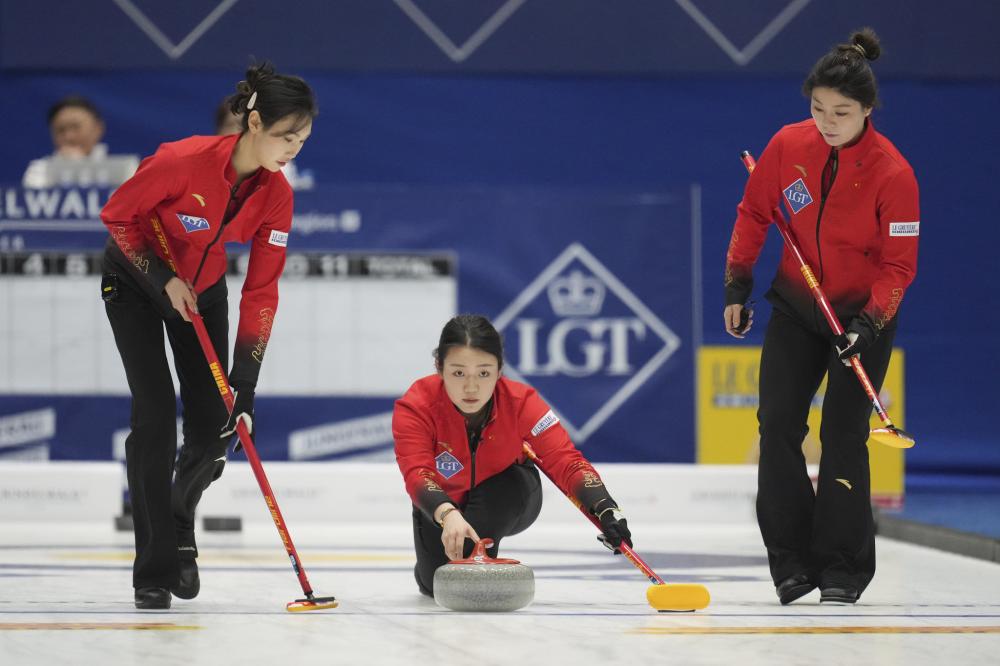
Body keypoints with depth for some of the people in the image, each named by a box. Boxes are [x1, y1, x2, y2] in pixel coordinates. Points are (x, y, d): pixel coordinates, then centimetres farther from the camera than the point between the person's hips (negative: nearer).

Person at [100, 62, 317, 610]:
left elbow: (261, 292, -16)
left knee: (214, 426, -2)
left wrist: (245, 384, -20)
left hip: (203, 286, 5)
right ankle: (153, 571, -7)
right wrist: (164, 279, -22)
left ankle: (179, 530, 28)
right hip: (135, 279, -4)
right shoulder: (183, 160, -34)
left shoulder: (276, 193, -19)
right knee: (155, 416, -14)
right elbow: (117, 215, -18)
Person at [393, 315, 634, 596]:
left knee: (510, 482, -34)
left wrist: (606, 509, -57)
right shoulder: (414, 407, -32)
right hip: (441, 505, 1)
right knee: (439, 584, -17)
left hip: (506, 506, -1)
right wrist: (448, 515, -67)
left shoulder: (520, 402, -29)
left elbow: (565, 461, -38)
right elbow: (417, 475, -45)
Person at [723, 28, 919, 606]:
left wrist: (869, 323, -27)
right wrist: (737, 283, 4)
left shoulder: (893, 173, -22)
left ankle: (843, 568, 3)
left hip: (864, 314, -4)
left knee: (844, 433, -7)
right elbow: (755, 212, 5)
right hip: (797, 305, 4)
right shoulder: (789, 146, -10)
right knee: (778, 423, -4)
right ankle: (792, 559, 5)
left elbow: (900, 265, -17)